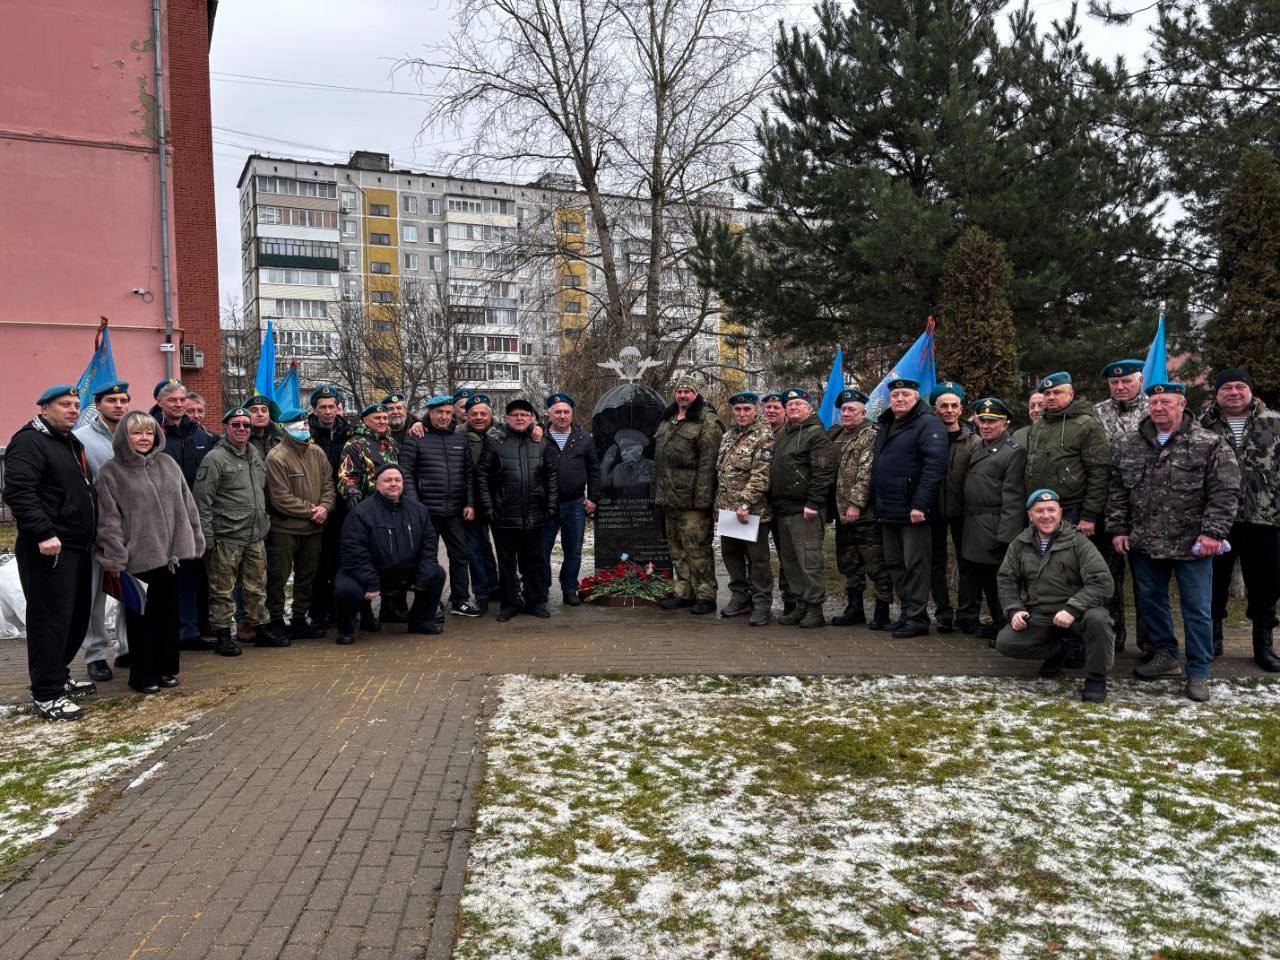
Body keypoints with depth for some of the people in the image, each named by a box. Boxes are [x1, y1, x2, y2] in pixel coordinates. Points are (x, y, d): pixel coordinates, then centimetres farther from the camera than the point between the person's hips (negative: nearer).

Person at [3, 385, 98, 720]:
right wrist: (44, 533, -27)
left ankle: (59, 677, 28)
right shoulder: (29, 442, -10)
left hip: (77, 548, 10)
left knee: (76, 617, 15)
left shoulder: (71, 443, 20)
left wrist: (90, 534, 21)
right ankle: (46, 695, 0)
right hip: (49, 551, -10)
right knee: (51, 620, -6)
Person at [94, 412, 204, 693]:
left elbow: (186, 505, 12)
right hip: (137, 557, -4)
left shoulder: (168, 464, 9)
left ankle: (166, 669, 25)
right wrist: (114, 559, -11)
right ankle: (143, 675, 15)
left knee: (168, 614, 12)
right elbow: (108, 519, -7)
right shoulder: (111, 471, -3)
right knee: (141, 617, 4)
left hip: (170, 554, 4)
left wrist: (193, 542, 9)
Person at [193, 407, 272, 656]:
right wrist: (207, 539, -14)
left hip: (256, 536, 7)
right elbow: (202, 502, -12)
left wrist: (264, 524, 20)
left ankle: (262, 629, 25)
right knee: (222, 590, 2)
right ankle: (223, 635, 12)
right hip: (226, 539, -7)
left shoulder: (255, 455, 13)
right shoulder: (215, 459, -9)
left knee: (257, 587, 15)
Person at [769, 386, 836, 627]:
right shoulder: (783, 435, 21)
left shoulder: (817, 434, -7)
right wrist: (772, 502, 17)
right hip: (783, 509, 9)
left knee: (809, 562, -7)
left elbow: (823, 472, -16)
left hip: (804, 511, -9)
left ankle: (815, 610, 0)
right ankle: (801, 606, 21)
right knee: (789, 561, 12)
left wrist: (813, 503, -21)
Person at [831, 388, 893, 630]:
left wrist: (856, 503, -23)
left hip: (866, 513, -9)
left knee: (876, 564, -2)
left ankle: (882, 611, 6)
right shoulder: (837, 437, 17)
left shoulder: (871, 435, -8)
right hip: (842, 513, 9)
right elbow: (830, 471, 23)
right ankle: (855, 608, 25)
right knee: (848, 562, 15)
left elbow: (866, 473, -18)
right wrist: (835, 507, 15)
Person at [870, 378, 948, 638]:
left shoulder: (928, 424, -9)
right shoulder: (885, 426, 18)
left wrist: (920, 504, -24)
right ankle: (907, 612, 21)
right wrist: (877, 502, 17)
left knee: (915, 565, -4)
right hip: (888, 510, 9)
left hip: (912, 511, -9)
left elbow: (935, 465, -19)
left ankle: (917, 619, 1)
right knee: (895, 564, 12)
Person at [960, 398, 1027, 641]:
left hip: (995, 528, -8)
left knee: (998, 578, -4)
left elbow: (1012, 497, -15)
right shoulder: (977, 449, 17)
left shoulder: (1014, 451, -8)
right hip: (974, 527, 8)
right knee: (981, 575, 13)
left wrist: (1005, 536, -21)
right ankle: (997, 623, 25)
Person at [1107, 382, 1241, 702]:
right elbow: (1118, 491, 11)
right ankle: (1165, 656, 32)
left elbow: (1225, 492, -9)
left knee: (1197, 609, 3)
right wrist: (1118, 528, 5)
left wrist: (1212, 532, -15)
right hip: (1145, 544, 4)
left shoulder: (1210, 444, -5)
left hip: (1191, 544, -4)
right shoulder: (1131, 446, 8)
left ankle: (1198, 672, 15)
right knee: (1151, 601, 14)